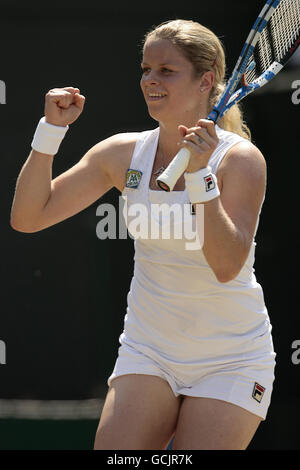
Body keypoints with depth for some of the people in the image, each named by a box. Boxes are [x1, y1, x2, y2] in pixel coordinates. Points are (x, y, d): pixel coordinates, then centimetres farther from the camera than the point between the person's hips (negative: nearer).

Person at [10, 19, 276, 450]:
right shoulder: (124, 153, -1)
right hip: (148, 350, 3)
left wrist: (198, 172, -32)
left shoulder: (241, 159, -14)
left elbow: (227, 265, -26)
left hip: (230, 361, -3)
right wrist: (52, 129, -10)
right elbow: (27, 217, 0)